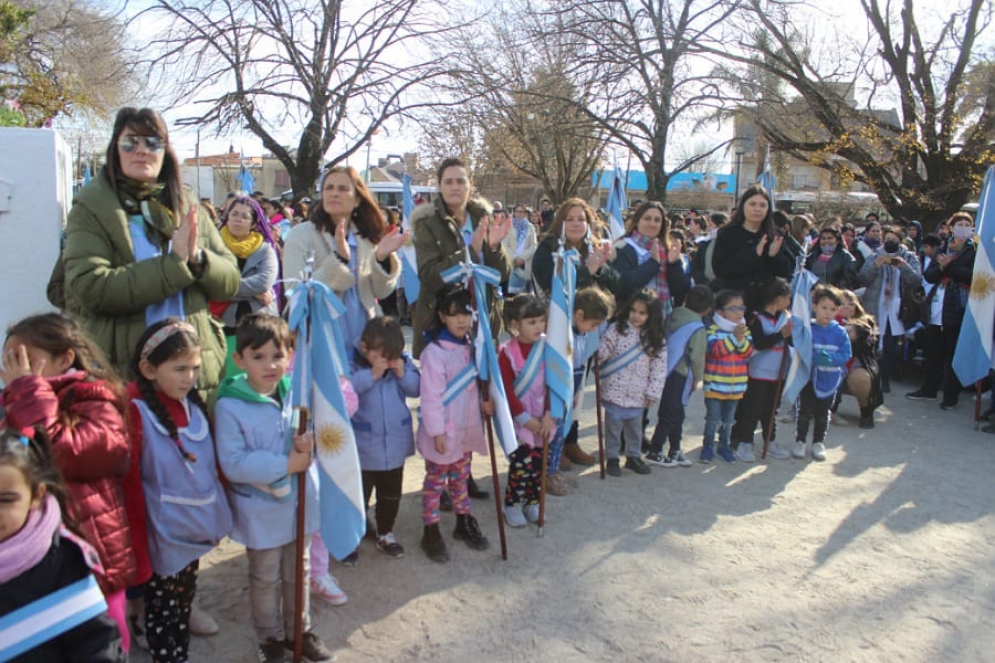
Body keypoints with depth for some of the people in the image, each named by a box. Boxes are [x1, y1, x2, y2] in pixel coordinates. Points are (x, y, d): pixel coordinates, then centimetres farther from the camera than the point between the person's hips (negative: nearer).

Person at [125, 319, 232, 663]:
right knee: (162, 611, 11)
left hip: (196, 529, 7)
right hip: (163, 536, -7)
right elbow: (127, 482, -19)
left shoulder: (193, 404, 2)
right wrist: (138, 546, -18)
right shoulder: (135, 412, -19)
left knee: (184, 604, 22)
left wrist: (221, 512, 12)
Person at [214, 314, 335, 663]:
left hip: (300, 503, 4)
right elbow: (233, 464, -23)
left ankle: (300, 630, 43)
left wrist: (308, 443, -18)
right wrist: (286, 464, -24)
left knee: (298, 573, 22)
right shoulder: (230, 406, -20)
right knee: (266, 579, 17)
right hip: (261, 512, -4)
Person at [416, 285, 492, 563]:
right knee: (435, 482, 9)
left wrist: (482, 404, -4)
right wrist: (437, 432, -19)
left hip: (465, 430, 7)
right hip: (442, 433, -7)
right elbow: (431, 396, -20)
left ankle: (464, 523, 37)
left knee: (460, 478, 22)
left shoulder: (469, 347, 5)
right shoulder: (434, 351, -20)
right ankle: (431, 532, 22)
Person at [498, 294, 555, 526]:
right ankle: (512, 504, 15)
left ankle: (532, 502, 27)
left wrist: (549, 414, -8)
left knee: (538, 463, 10)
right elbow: (507, 390, -12)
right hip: (519, 418, -3)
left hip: (542, 417, 4)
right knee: (521, 464, -4)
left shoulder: (547, 347, -3)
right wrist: (524, 418, -13)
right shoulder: (507, 352, -13)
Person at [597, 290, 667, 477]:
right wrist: (600, 351, -30)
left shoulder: (657, 339, -3)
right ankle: (612, 458, 25)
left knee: (635, 428, 19)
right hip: (615, 391, -2)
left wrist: (653, 392, -5)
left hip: (638, 395, 2)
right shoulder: (617, 329, -8)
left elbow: (659, 367, -2)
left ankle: (633, 456, 37)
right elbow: (603, 351, -7)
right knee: (613, 427, 9)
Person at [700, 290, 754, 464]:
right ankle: (708, 446, 17)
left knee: (728, 419, 15)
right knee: (713, 418, 3)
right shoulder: (713, 330, -11)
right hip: (715, 384, -4)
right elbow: (716, 349, -24)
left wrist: (742, 340, -22)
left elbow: (748, 352, -4)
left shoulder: (744, 330, 5)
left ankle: (724, 445, 30)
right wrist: (734, 337, -29)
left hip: (736, 385, 4)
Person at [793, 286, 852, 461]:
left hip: (830, 380, 3)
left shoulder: (840, 332, -2)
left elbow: (846, 354, -5)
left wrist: (830, 358, -22)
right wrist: (817, 358, -28)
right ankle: (799, 441, 18)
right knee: (805, 411, 4)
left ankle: (819, 442, 28)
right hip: (809, 377, -3)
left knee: (823, 413, 15)